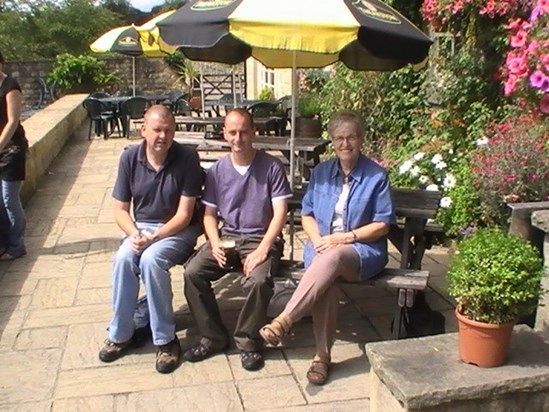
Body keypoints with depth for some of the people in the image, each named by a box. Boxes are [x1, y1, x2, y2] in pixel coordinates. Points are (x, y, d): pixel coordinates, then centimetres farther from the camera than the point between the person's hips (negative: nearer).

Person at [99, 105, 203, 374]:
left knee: (151, 259, -32)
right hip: (141, 227, 4)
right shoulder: (130, 158, -4)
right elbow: (120, 209, 1)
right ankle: (121, 333, -8)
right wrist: (134, 234, -18)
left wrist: (155, 237, -26)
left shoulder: (187, 158, -15)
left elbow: (184, 215, -15)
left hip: (179, 230, -3)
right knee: (123, 258, -27)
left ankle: (165, 339, -16)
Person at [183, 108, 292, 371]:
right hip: (227, 237, 4)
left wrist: (262, 250, -20)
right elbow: (209, 214, 8)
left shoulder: (271, 167, -4)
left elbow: (280, 213, -8)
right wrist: (215, 244, -11)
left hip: (261, 238, -3)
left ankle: (248, 341, -8)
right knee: (192, 272, -21)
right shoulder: (217, 171, 7)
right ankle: (214, 337, -4)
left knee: (258, 280, -34)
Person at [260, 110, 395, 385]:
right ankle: (322, 355, -27)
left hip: (363, 251, -2)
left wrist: (345, 237, -16)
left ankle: (284, 321, -41)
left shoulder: (377, 176, -2)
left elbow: (382, 225, -3)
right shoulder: (320, 172, 11)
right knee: (327, 279, -33)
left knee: (332, 258, -38)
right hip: (322, 247, 3)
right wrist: (318, 239, -9)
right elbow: (307, 214, 12)